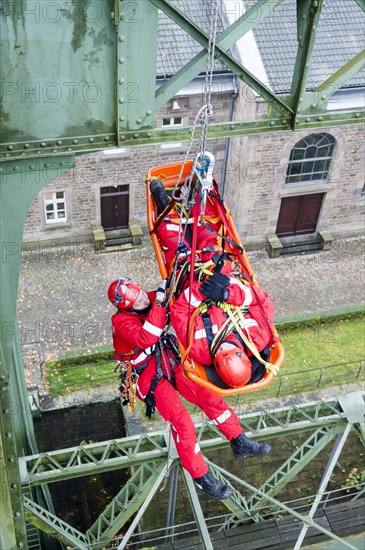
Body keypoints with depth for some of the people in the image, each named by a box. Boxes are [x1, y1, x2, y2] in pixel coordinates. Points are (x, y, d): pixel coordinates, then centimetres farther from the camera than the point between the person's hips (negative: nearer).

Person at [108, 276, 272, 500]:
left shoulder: (152, 299, -2)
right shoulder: (122, 321, -19)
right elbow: (145, 339, -37)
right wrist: (159, 304, -37)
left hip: (170, 363, 6)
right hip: (149, 377, -6)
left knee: (208, 395, -8)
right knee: (181, 421, -17)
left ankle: (240, 442, 6)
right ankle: (201, 477, -5)